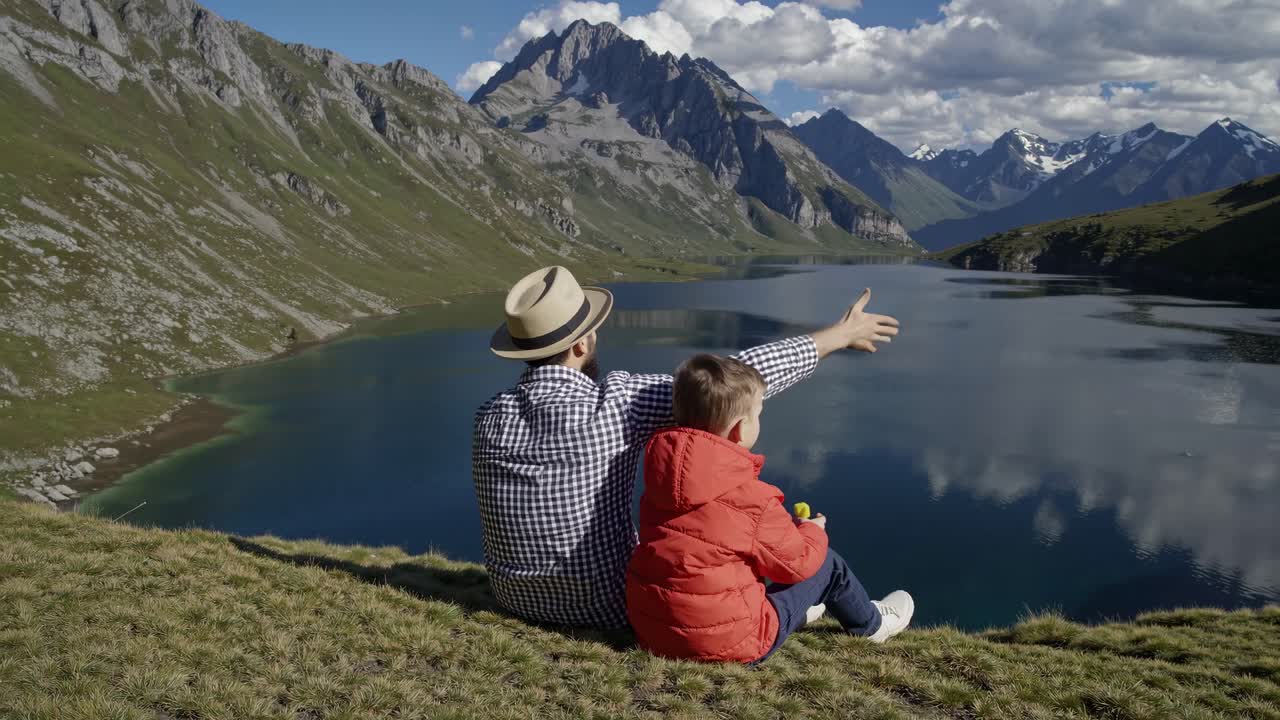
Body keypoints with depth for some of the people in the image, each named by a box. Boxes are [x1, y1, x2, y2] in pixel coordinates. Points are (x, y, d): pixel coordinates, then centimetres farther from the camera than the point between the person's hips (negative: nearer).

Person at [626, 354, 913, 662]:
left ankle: (798, 611, 53)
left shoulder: (660, 475, -4)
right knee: (828, 564, 11)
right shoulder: (753, 499, -22)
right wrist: (812, 531, 15)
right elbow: (798, 563, -8)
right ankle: (870, 623, 40)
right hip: (724, 643, -6)